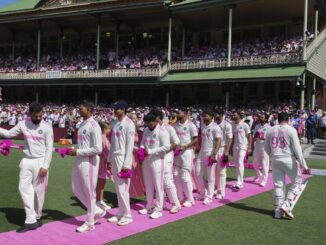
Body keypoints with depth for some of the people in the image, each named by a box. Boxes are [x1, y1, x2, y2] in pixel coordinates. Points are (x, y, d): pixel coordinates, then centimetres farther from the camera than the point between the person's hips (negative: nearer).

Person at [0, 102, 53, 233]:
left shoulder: (47, 127, -8)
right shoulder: (23, 124, 2)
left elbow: (49, 148, -9)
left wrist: (45, 166, -14)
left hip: (40, 161, -4)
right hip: (26, 161, 4)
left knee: (38, 190, 3)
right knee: (24, 188, -3)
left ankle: (37, 218, 19)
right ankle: (31, 220, 0)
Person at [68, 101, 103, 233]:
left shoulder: (94, 126, -16)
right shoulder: (82, 125, 12)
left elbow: (98, 149, -22)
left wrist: (78, 152, -18)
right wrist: (73, 150, 3)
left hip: (89, 162, -9)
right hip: (79, 161, 9)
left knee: (89, 192, 3)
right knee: (77, 190, 15)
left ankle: (89, 223, 18)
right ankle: (96, 211, 31)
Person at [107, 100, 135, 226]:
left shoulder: (128, 124, -11)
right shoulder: (115, 124, 12)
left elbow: (130, 145, -14)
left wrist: (126, 164, -17)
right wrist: (109, 159, 13)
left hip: (123, 158, -7)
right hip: (114, 157, 8)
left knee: (123, 187, -6)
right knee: (118, 187, 11)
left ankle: (127, 215, 5)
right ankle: (120, 213, 20)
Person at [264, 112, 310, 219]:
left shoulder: (270, 130, 6)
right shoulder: (291, 130, -7)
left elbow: (266, 147, 13)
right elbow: (297, 149, -10)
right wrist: (304, 165, -7)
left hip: (275, 160, 4)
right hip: (288, 160, -4)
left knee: (278, 185, 11)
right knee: (297, 181, 12)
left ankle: (278, 211, 15)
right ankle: (286, 205, -1)